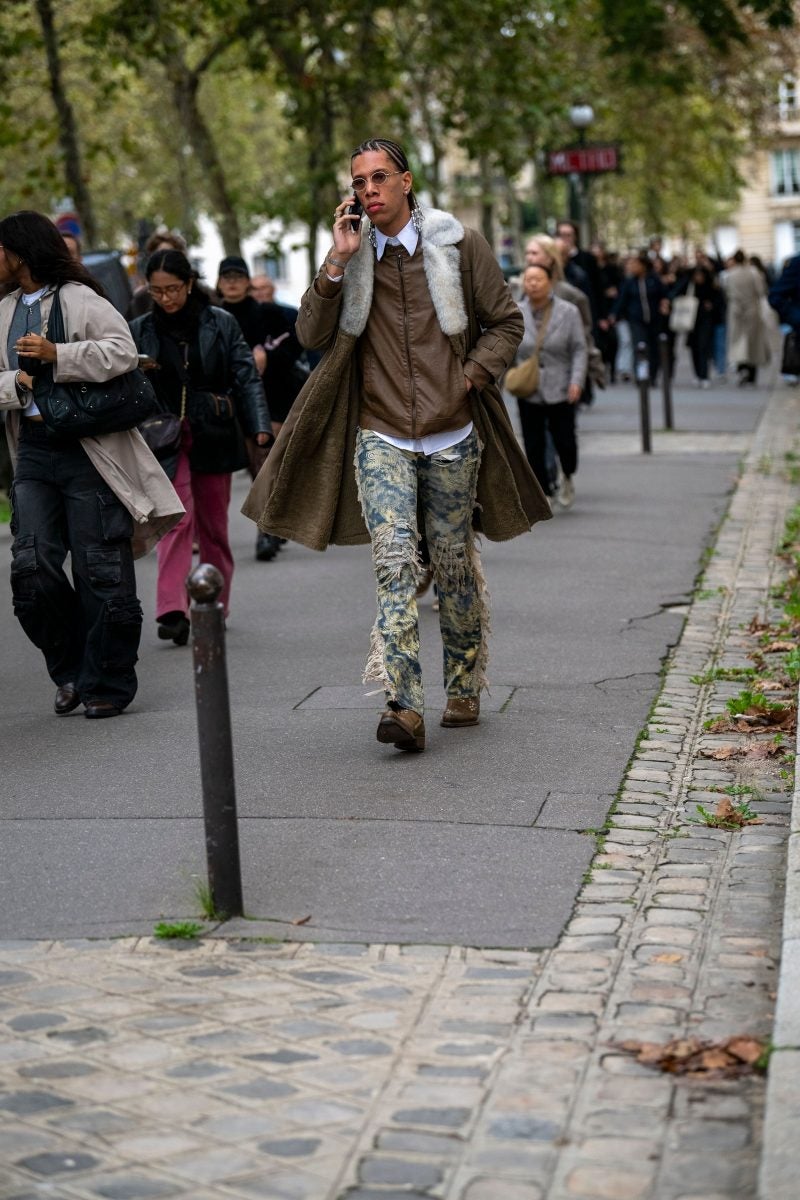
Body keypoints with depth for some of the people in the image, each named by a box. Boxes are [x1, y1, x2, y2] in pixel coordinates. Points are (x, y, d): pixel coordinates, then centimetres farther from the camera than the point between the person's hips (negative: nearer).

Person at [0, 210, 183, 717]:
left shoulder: (80, 299, -4)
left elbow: (124, 352, -18)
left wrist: (57, 355, -22)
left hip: (89, 451, -6)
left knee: (101, 571, -2)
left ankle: (107, 685, 10)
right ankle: (71, 673, 14)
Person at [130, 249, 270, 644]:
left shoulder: (220, 323, 4)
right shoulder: (141, 330, 7)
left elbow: (246, 376, 1)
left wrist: (260, 425, -9)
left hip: (214, 436, 1)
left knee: (213, 524, 8)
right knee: (178, 516, -18)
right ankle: (172, 611, -25)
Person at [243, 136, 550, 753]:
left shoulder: (458, 245, 0)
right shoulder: (351, 252, 6)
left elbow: (506, 321, 7)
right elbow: (312, 334, -2)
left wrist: (471, 377, -6)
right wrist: (339, 262, -11)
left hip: (451, 436, 0)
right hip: (381, 437, 0)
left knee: (455, 563, 10)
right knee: (395, 559, -15)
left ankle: (464, 689, 27)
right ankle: (404, 705, -21)